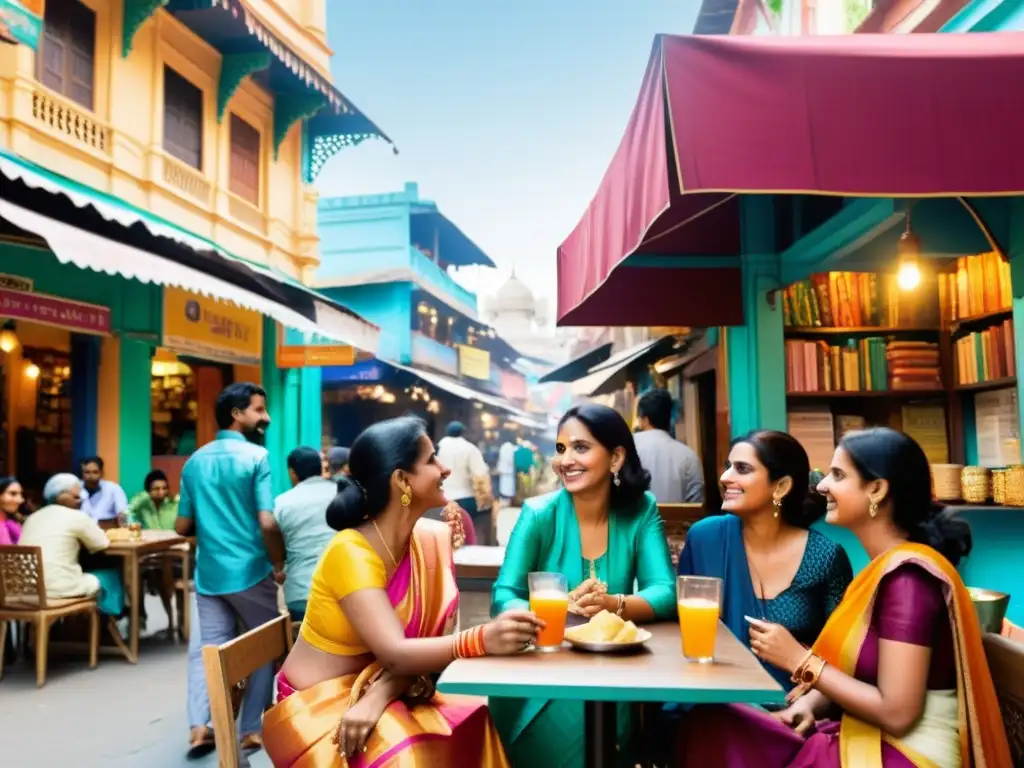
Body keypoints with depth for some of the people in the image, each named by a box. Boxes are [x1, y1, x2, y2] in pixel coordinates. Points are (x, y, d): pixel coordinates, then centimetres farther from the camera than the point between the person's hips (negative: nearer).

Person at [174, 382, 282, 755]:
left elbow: (182, 526, 10)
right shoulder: (256, 456, -11)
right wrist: (280, 565, -5)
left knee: (209, 647, 11)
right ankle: (252, 728, 12)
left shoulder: (195, 461, 7)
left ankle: (200, 724, 1)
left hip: (208, 573, 5)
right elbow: (267, 523, -18)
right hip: (250, 571, -5)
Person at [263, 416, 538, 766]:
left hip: (385, 693, 5)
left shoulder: (432, 540, -4)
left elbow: (432, 639, -9)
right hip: (317, 703, -5)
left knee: (471, 727, -19)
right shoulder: (350, 552, -22)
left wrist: (380, 695, -25)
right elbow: (394, 652, -30)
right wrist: (483, 640, -44)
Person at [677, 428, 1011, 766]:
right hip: (866, 736, 8)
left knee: (717, 732, -15)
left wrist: (799, 660, -16)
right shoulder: (887, 566, 8)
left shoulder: (908, 575, -20)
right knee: (710, 724, -7)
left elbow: (896, 713, -23)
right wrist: (808, 703, -5)